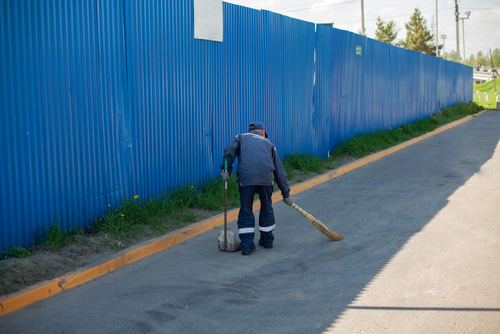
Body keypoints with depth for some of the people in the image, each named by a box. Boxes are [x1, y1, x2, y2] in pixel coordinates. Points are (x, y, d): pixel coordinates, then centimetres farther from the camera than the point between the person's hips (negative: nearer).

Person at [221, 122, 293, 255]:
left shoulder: (241, 137, 28)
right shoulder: (268, 143, 30)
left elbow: (229, 150, 3)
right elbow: (279, 170, 27)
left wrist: (226, 169, 1)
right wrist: (286, 193, 30)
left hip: (245, 177, -1)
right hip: (266, 177, 2)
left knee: (246, 210, 7)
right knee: (267, 208, 19)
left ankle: (247, 245, 5)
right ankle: (267, 240, 32)